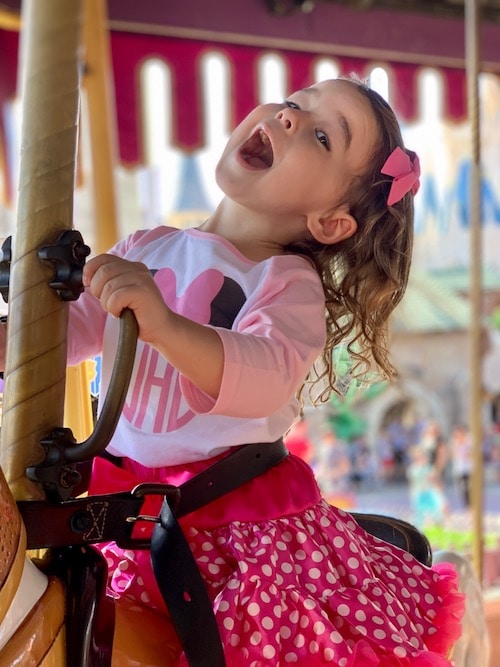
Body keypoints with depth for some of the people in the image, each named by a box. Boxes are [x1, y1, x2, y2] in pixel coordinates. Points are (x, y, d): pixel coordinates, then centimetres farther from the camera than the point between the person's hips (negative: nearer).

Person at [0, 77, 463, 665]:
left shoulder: (290, 285, -6)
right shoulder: (146, 252, 8)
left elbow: (270, 374, -26)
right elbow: (67, 327, 11)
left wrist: (162, 325, -42)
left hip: (245, 516, -4)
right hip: (124, 503, 4)